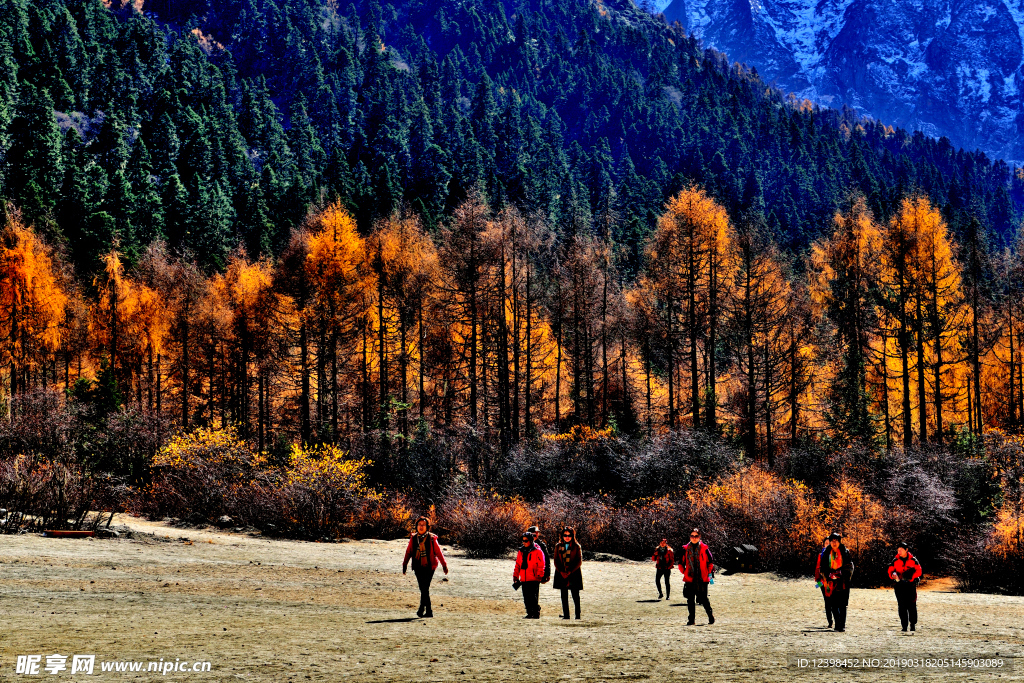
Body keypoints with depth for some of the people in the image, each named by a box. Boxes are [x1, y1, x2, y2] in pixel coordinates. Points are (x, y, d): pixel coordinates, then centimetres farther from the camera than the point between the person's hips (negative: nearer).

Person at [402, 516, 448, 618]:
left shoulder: (431, 539, -2)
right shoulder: (413, 538, 7)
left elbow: (438, 552, 4)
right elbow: (408, 552, 14)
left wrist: (444, 565, 7)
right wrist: (405, 564, 11)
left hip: (429, 567, -3)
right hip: (418, 567, 3)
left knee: (425, 588, -14)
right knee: (423, 589, 4)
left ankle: (422, 608, -12)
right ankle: (429, 611, 12)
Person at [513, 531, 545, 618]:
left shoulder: (537, 551, -2)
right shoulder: (521, 551, 16)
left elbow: (541, 565, -5)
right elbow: (517, 565, 20)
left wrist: (539, 575, -13)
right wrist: (515, 576, 14)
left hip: (534, 579, -6)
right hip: (524, 580, 6)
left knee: (533, 598, -8)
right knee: (526, 598, 6)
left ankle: (536, 613, -1)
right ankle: (530, 613, 13)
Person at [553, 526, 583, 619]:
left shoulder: (576, 547, 2)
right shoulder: (558, 547, 10)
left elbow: (579, 562, -2)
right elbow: (556, 561, 7)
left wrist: (570, 572, -11)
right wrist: (562, 572, -7)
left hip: (574, 573, -3)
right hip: (561, 574, 3)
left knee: (575, 595, -4)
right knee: (564, 595, 4)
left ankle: (578, 614, 0)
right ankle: (566, 614, 7)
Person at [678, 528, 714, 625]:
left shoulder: (704, 548, 2)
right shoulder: (686, 549, 8)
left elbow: (711, 561, 7)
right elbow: (681, 563, 17)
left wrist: (710, 573, -2)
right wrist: (684, 572, 6)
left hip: (702, 578, -2)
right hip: (690, 578, 2)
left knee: (703, 599, -2)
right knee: (690, 599, 1)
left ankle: (710, 615, 18)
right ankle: (692, 619, 8)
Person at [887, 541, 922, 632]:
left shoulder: (913, 560, 5)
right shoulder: (895, 560, 9)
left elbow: (918, 571, 1)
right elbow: (890, 570, 7)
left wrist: (911, 577, -14)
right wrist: (894, 575, -16)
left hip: (911, 585, -1)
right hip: (899, 585, 1)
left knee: (911, 605, -4)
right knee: (902, 606, -3)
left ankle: (913, 624, 7)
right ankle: (904, 625, 1)